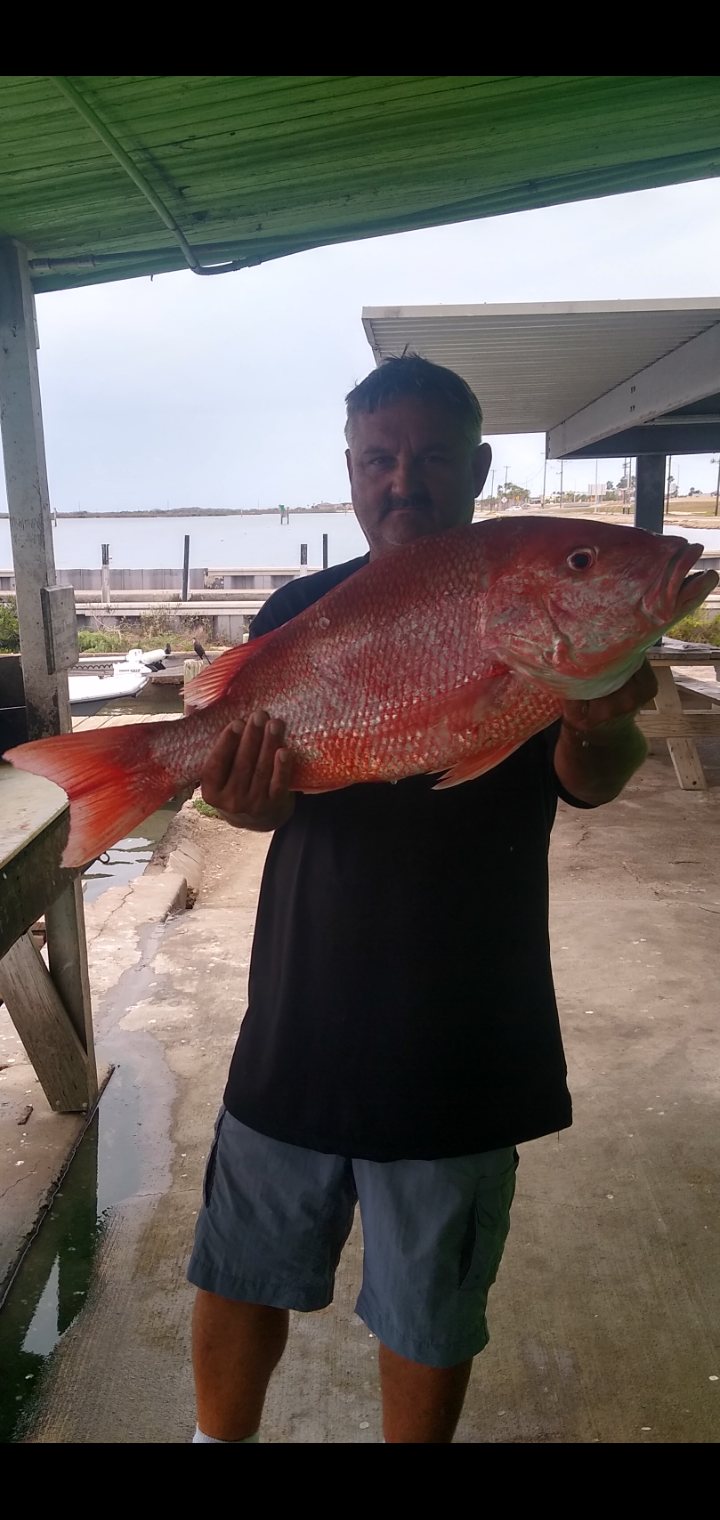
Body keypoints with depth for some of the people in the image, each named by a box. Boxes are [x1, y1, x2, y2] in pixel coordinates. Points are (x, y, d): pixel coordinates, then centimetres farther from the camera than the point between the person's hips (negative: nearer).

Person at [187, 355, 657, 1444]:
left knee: (430, 1315, 16)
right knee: (240, 1274, 19)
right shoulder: (300, 612, 1)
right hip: (303, 1017, 3)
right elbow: (259, 790, -3)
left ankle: (414, 1437, 45)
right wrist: (248, 795, -27)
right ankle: (221, 1437, 47)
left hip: (463, 1036, -2)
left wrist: (599, 732, -38)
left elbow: (587, 783, -15)